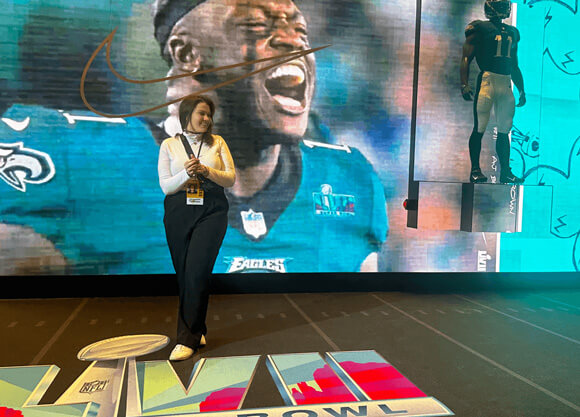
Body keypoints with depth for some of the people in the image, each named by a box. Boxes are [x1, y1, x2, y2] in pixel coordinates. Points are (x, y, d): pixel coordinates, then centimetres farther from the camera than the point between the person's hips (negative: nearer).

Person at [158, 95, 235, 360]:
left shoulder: (217, 142, 11)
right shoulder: (169, 145, 9)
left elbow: (231, 179, 5)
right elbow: (165, 186, 2)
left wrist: (207, 171, -12)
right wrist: (186, 174, -16)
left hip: (211, 212, -1)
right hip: (179, 213, 1)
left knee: (197, 272, -12)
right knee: (184, 274, 5)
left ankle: (187, 339, -5)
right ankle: (197, 330, 23)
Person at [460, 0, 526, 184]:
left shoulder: (512, 32, 22)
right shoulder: (479, 28, 3)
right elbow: (466, 58, -3)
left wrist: (521, 90, 23)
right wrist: (465, 84, -15)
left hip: (507, 83, 6)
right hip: (487, 79, -6)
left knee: (504, 131, 7)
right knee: (479, 128, -7)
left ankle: (505, 171, 12)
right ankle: (475, 170, -1)